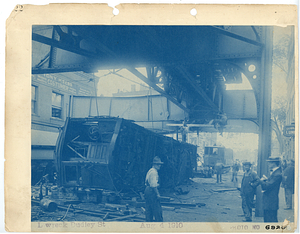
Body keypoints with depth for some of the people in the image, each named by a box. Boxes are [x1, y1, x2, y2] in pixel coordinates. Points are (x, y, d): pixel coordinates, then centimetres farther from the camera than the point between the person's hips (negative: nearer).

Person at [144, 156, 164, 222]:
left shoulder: (150, 171, 18)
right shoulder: (154, 172, -14)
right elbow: (153, 185, -20)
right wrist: (157, 194, -18)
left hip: (147, 190, 10)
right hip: (152, 191, -10)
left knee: (149, 209, 12)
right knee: (157, 209, -6)